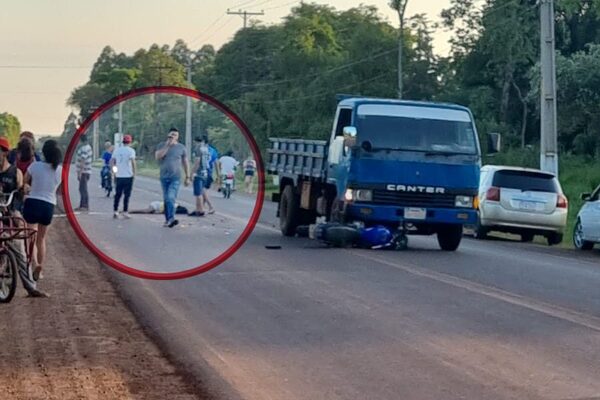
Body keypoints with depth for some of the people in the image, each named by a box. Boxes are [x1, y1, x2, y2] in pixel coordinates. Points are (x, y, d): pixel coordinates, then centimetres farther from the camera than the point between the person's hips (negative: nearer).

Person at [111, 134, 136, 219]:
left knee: (118, 194, 11)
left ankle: (115, 211, 9)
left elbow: (111, 161, 10)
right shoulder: (130, 150, -6)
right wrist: (134, 172, -10)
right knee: (127, 194, -1)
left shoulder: (117, 150, 10)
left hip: (119, 176, 5)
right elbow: (133, 161, -18)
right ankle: (125, 211, -3)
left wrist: (114, 171, 16)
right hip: (128, 175, -5)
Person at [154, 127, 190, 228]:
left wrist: (187, 177, 8)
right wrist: (168, 145, -14)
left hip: (175, 178, -3)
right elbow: (157, 156, -11)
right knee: (166, 199, 8)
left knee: (171, 198, -19)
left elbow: (185, 162, 10)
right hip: (164, 177, 3)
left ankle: (171, 219, -26)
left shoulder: (181, 147, 5)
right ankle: (167, 220, 16)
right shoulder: (162, 145, 7)